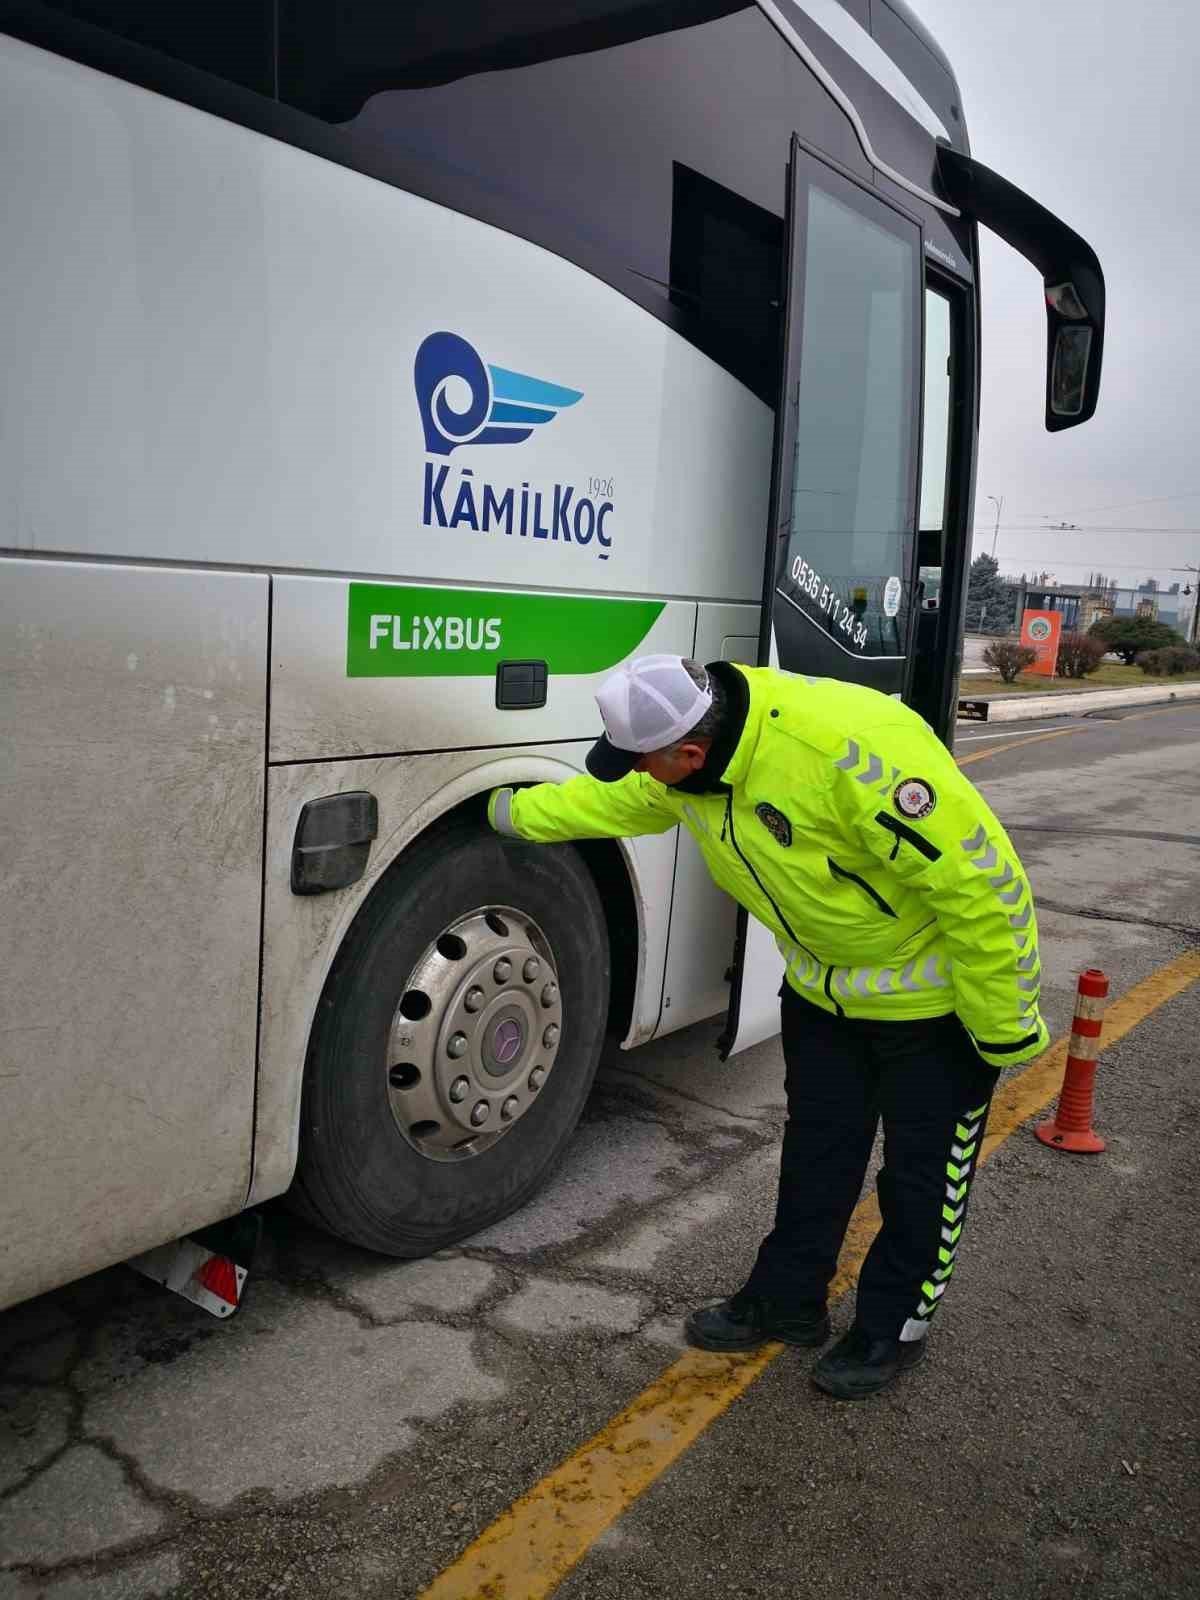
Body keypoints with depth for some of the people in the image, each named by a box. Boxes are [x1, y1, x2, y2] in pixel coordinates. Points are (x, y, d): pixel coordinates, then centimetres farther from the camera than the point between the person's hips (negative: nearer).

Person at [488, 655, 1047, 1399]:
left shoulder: (850, 748, -40)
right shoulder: (688, 761, -13)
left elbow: (980, 879, -33)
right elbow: (611, 801, 12)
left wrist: (1003, 1026, -24)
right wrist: (513, 811, 16)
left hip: (936, 992, -7)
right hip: (823, 985, 7)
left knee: (922, 1173, 10)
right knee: (816, 1150, 18)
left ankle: (893, 1327, 30)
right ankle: (786, 1300, 35)